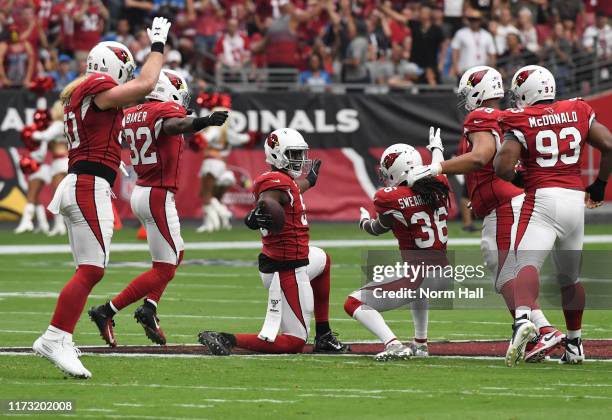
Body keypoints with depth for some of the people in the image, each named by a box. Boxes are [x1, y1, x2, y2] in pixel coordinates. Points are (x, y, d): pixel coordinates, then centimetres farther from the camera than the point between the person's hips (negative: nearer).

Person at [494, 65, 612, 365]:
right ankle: (574, 344, 28)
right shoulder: (578, 113, 9)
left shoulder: (521, 121, -3)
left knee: (527, 264, -18)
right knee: (570, 276, 19)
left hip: (542, 198, -5)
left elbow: (503, 166, -12)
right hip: (575, 198, 5)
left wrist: (517, 178, 11)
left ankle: (523, 319, -46)